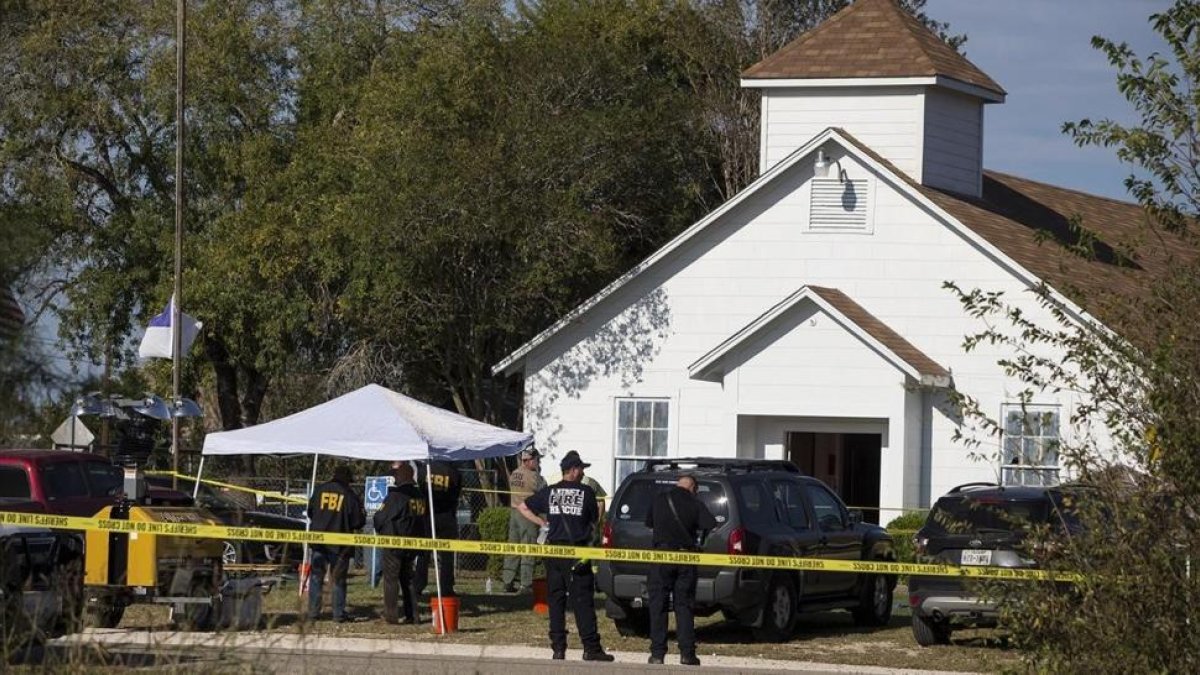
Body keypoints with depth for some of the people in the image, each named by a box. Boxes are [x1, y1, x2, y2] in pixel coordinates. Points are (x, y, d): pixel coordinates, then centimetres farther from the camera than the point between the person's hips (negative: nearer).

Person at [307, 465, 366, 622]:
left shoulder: (320, 490, 1)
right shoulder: (350, 495, -8)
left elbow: (310, 513, 10)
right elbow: (358, 521, -6)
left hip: (319, 543, 2)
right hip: (340, 545, -2)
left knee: (316, 577, 9)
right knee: (339, 580, 6)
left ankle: (313, 611, 5)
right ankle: (339, 614, 4)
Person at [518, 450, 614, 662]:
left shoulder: (549, 492, 6)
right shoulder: (586, 492, -2)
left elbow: (523, 507, 12)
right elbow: (595, 520, 6)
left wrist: (543, 523, 13)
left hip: (554, 551, 3)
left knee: (556, 601, 8)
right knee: (583, 601, -2)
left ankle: (558, 648, 6)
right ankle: (591, 648, -6)